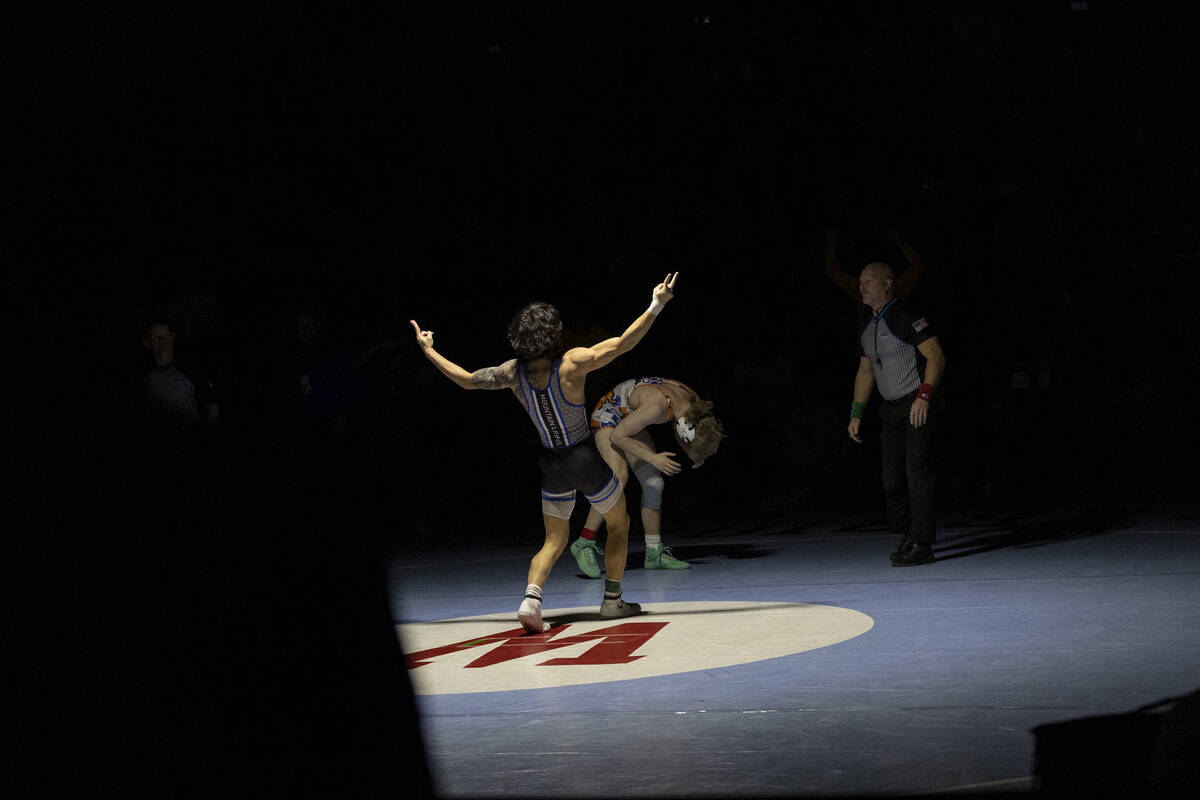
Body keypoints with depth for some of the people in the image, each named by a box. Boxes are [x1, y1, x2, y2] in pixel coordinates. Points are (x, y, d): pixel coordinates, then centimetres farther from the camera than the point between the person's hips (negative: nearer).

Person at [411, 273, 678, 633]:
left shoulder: (514, 373, -9)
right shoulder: (573, 363, -21)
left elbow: (467, 379, 1)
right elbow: (622, 344, -27)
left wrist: (428, 350, 12)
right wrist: (655, 306, -25)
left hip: (551, 465, 4)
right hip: (586, 459, -4)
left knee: (554, 541, 16)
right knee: (618, 524, 21)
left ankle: (531, 598, -9)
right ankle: (612, 600, 24)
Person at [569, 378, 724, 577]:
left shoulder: (694, 402, -15)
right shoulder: (657, 406, -38)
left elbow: (676, 425, 8)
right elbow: (616, 436, -29)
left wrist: (694, 456, -9)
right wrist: (653, 458, -33)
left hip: (629, 417, 8)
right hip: (608, 416, -8)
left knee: (654, 484, -1)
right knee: (618, 479, -26)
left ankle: (654, 553, 6)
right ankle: (584, 544, -19)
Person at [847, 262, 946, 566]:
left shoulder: (905, 318, -12)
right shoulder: (869, 329, 15)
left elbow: (936, 356, -18)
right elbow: (865, 373, 22)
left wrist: (924, 396, -27)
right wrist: (856, 414, 16)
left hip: (919, 407, -8)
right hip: (891, 410, 8)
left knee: (917, 474, -12)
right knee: (892, 480, 6)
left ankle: (921, 544, -10)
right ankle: (907, 538, 17)